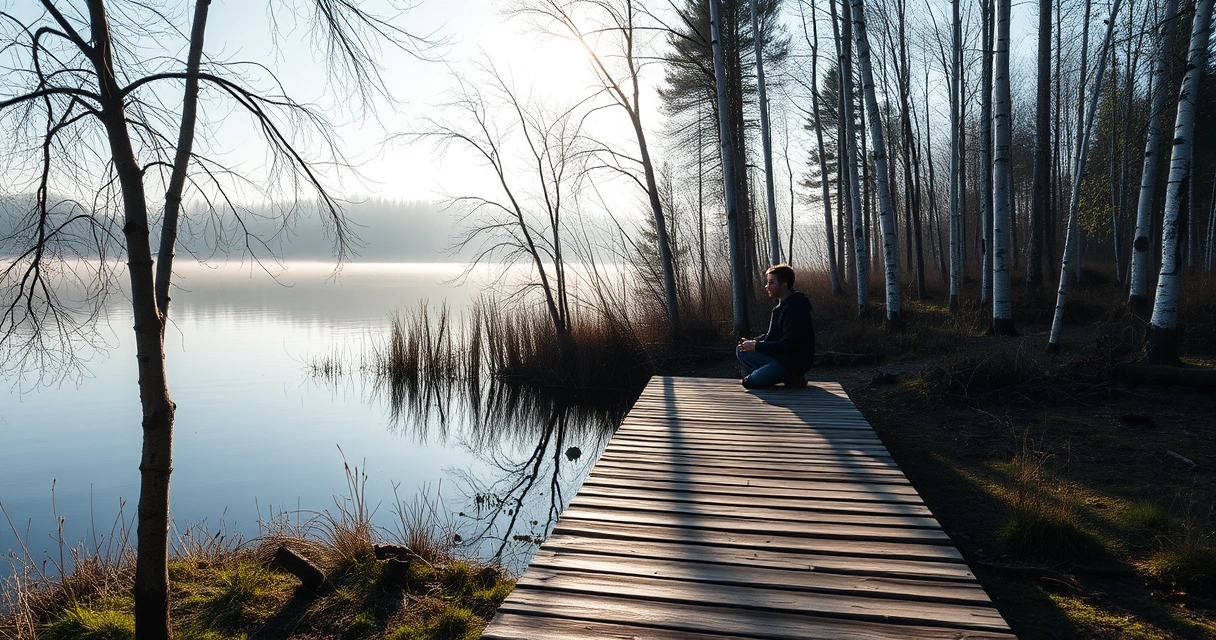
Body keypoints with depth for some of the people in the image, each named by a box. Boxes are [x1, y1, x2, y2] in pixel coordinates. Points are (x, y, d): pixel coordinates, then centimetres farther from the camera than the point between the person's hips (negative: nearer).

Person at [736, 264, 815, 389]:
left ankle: (790, 378, -2)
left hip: (794, 363, -10)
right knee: (741, 350, 1)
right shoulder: (782, 305, 12)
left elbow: (790, 343, -25)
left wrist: (757, 346, -19)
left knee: (751, 382, -19)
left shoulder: (795, 308, -20)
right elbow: (773, 335, 18)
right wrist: (753, 341, 0)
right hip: (780, 357, 10)